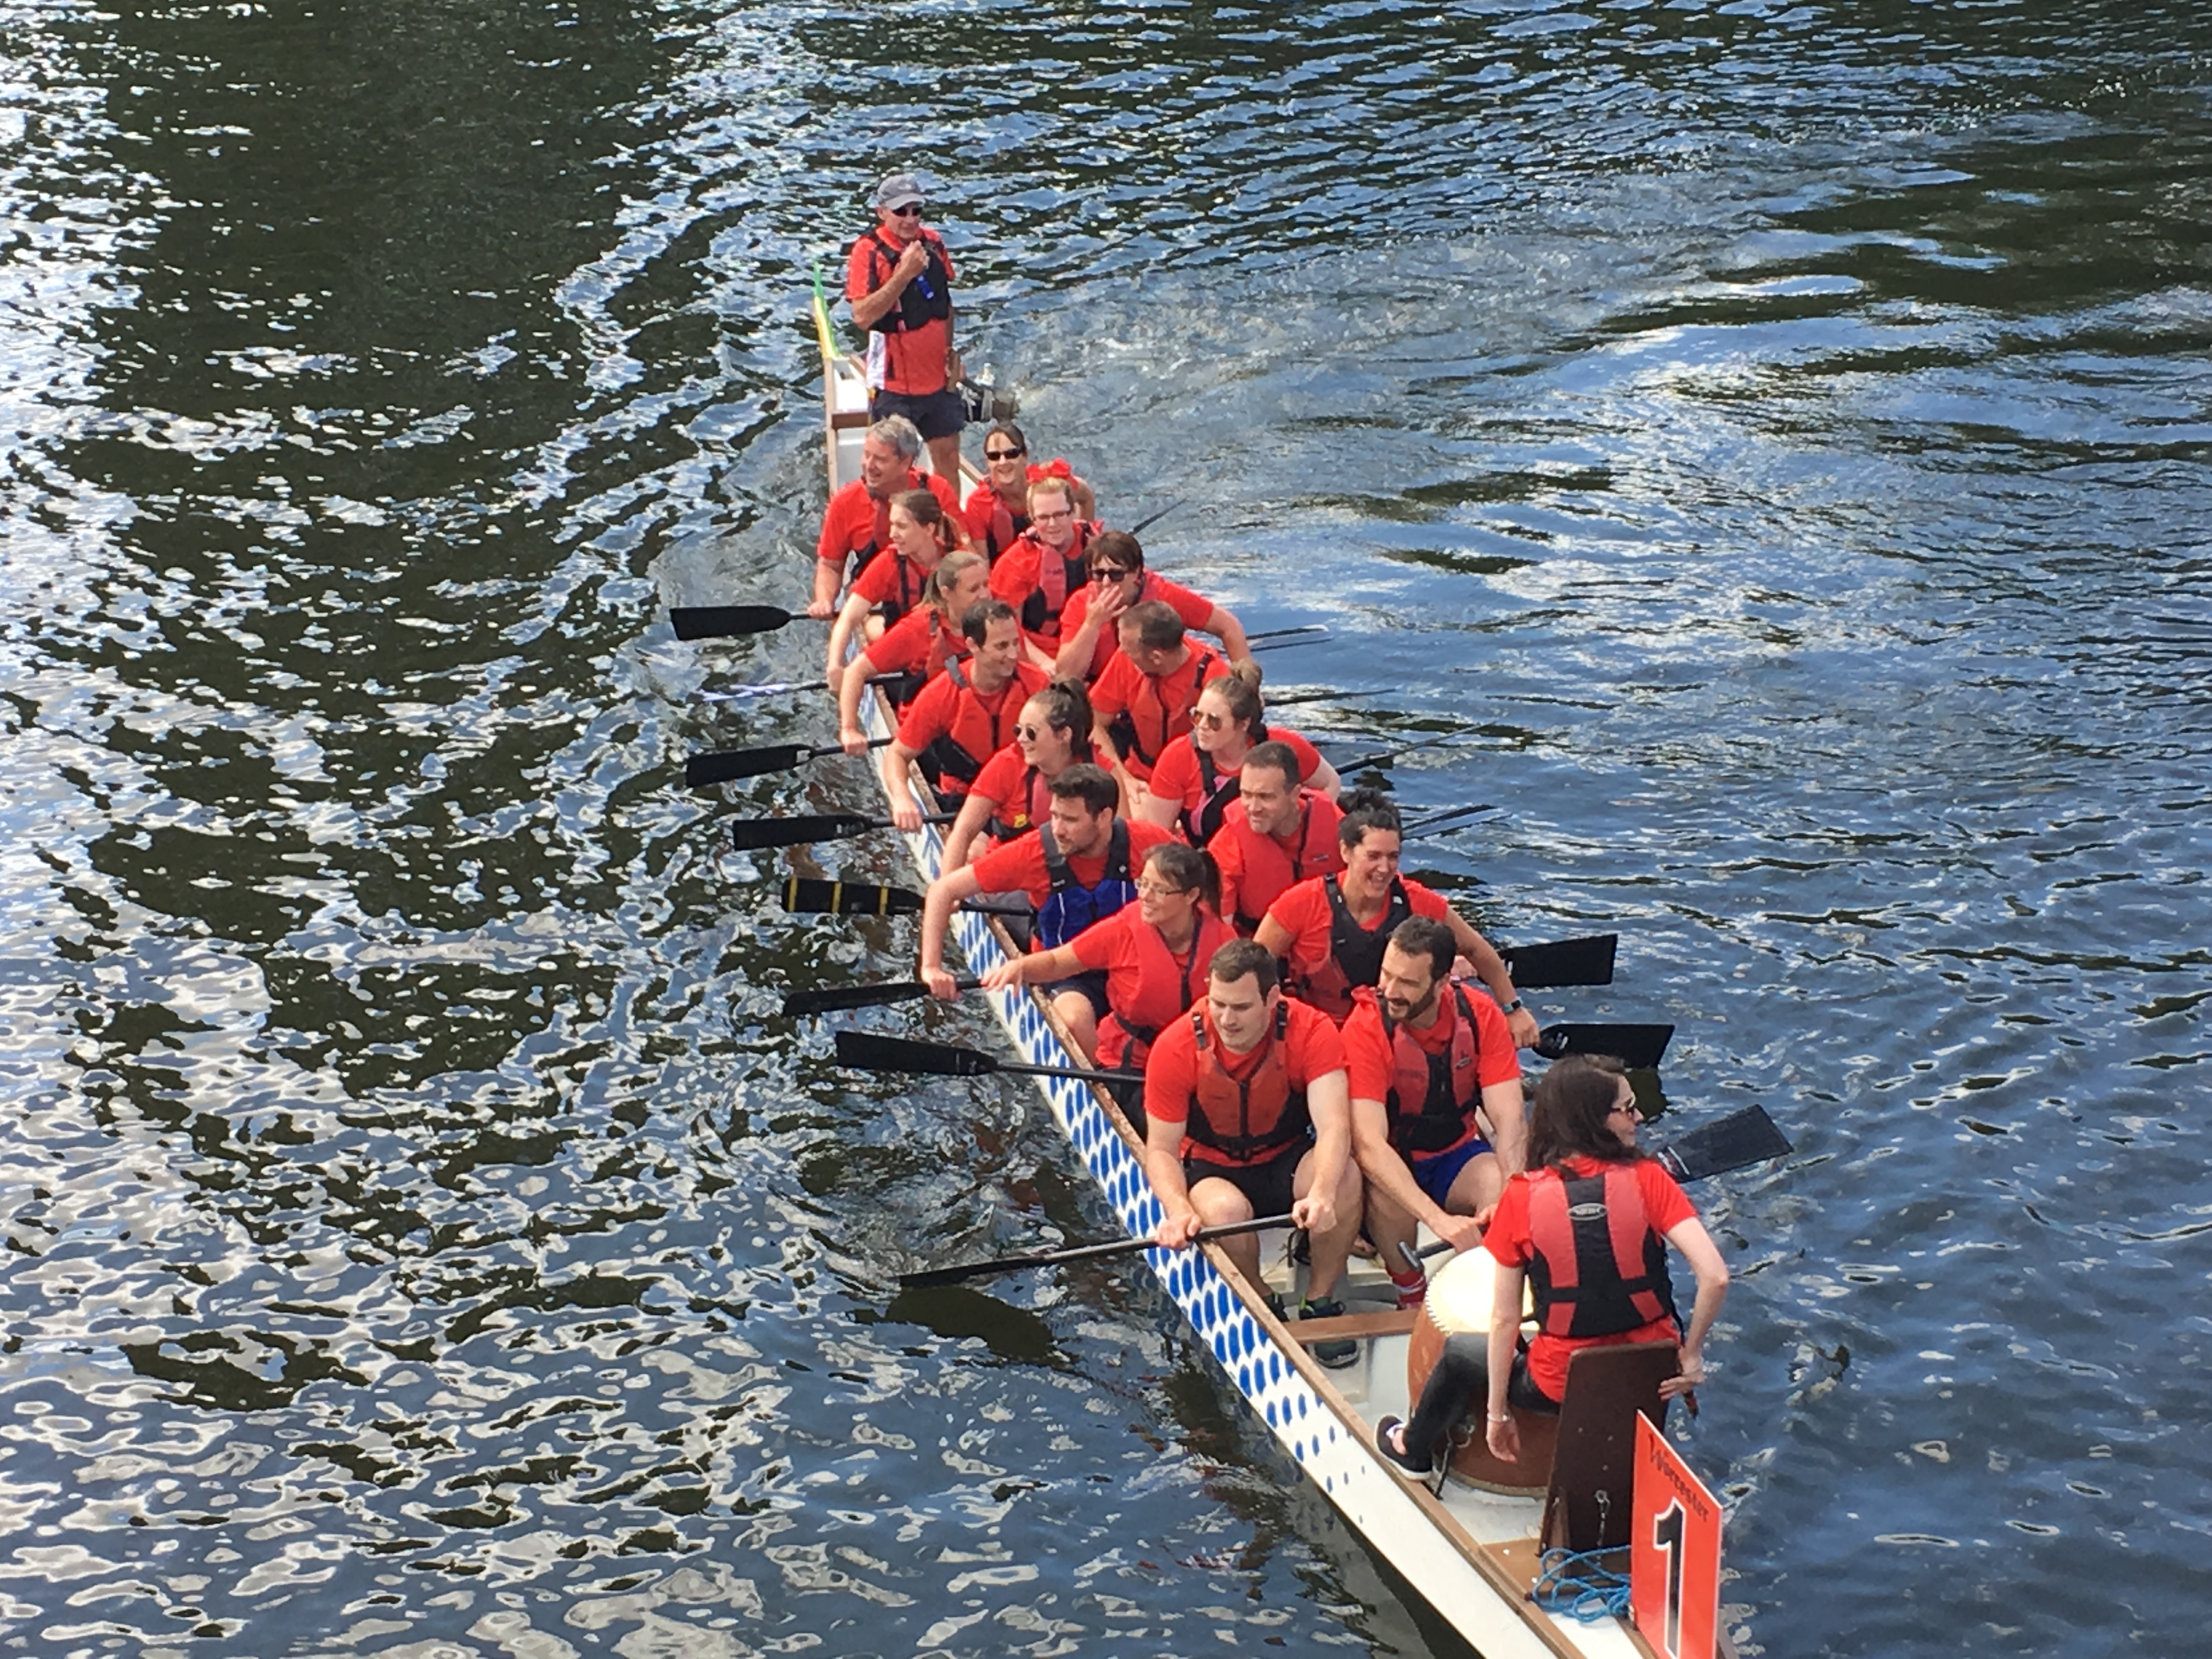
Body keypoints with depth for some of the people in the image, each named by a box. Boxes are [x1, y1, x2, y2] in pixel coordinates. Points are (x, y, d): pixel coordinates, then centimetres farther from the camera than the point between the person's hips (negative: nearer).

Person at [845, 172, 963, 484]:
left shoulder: (933, 243, 4)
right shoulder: (868, 251, -15)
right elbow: (863, 316, -25)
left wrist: (950, 350, 11)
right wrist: (904, 274, -28)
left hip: (937, 377, 6)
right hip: (894, 380, -6)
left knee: (948, 456, 13)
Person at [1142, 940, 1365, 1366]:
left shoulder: (1311, 1032, -20)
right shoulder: (1176, 1048, -19)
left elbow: (1334, 1126, -31)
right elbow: (1161, 1149, -16)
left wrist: (1321, 1194, -51)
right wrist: (1178, 1211, -37)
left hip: (1288, 1160, 1)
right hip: (1212, 1169, -1)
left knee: (1344, 1176, -32)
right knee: (1225, 1209, -37)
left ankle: (1319, 1305, -10)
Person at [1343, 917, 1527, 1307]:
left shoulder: (1481, 1018, -13)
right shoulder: (1367, 1026, -23)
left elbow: (1510, 1121, -18)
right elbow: (1368, 1142, -32)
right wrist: (1438, 1219, -44)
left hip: (1456, 1155, 2)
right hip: (1389, 1163, -2)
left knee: (1498, 1183, -31)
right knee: (1386, 1193, -36)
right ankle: (1413, 1298, -11)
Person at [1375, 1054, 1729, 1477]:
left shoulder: (1522, 1196, -11)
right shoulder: (1646, 1179, -13)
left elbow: (1504, 1320, -8)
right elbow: (1715, 1277, -22)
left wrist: (1497, 1414, 2)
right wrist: (1691, 1355, -6)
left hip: (1564, 1388, -1)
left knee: (1461, 1351, 29)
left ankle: (1413, 1449, 53)